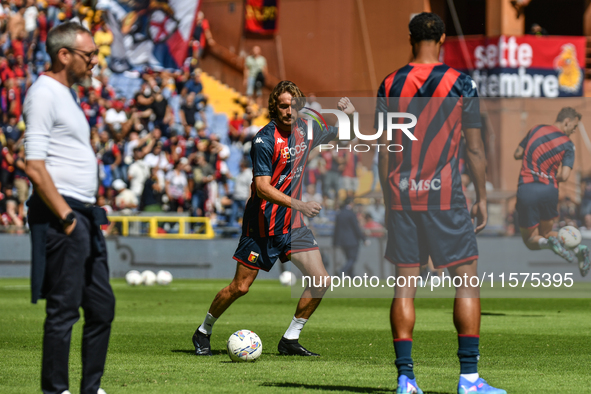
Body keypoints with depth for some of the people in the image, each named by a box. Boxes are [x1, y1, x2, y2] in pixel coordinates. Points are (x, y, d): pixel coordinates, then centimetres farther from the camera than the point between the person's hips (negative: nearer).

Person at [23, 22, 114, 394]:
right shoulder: (44, 94, -11)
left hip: (84, 214, 10)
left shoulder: (68, 93, 19)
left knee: (102, 306, 11)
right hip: (60, 213, -10)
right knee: (63, 310, -6)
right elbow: (35, 167, -18)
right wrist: (66, 217, -19)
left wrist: (90, 214, 16)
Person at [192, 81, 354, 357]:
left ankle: (290, 339, 7)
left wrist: (349, 115, 1)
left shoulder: (305, 130, 3)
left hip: (292, 222, 6)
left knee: (320, 280, -5)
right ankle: (203, 332, 20)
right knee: (241, 286, -2)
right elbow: (263, 187, -23)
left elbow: (337, 132, 23)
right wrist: (298, 204, -34)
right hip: (262, 223, -6)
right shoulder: (265, 139, -17)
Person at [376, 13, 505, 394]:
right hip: (444, 196, -3)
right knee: (467, 279, 4)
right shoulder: (460, 82, -3)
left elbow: (384, 150, 7)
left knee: (405, 286, 6)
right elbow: (475, 147, -2)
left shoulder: (390, 85, 5)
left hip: (401, 195, 3)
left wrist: (388, 201, 14)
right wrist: (482, 197, 6)